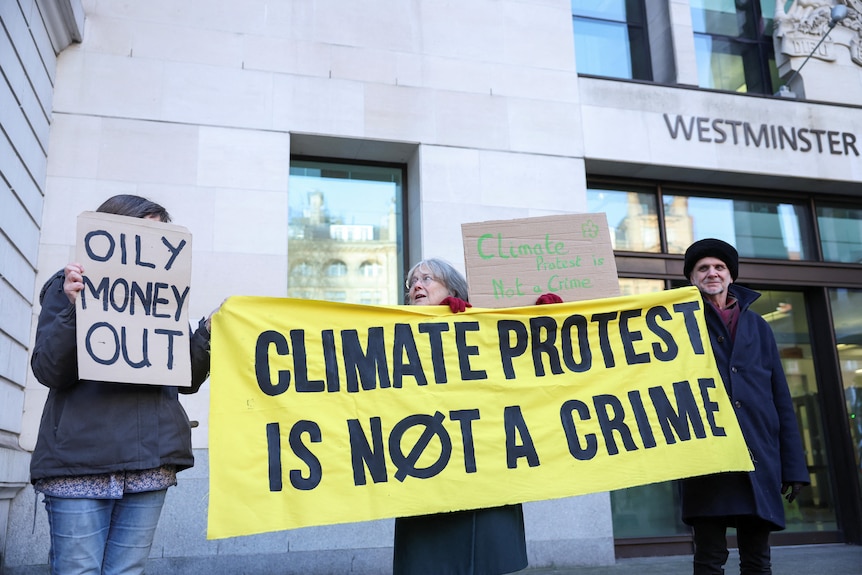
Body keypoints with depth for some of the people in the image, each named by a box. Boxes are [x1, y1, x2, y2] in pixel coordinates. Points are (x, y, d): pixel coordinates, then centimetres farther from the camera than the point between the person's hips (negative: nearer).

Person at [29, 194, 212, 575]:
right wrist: (73, 309, -16)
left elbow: (188, 380, 13)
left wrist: (207, 333, -4)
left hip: (151, 461, 3)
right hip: (80, 459, -3)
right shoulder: (70, 286, 5)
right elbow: (48, 371, -3)